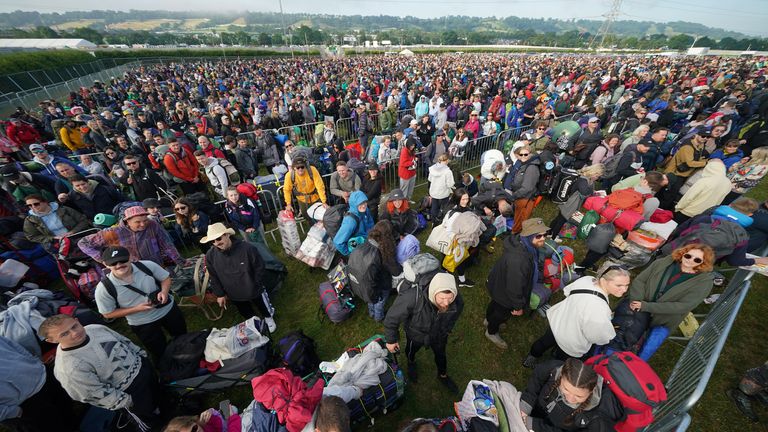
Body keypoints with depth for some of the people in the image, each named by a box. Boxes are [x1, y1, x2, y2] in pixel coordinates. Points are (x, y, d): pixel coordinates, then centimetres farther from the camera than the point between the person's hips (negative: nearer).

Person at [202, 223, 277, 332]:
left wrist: (257, 286, -11)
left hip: (254, 290, -3)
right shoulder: (210, 255, -17)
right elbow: (214, 277, -2)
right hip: (233, 295, 3)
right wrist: (219, 294, 2)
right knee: (246, 314, 27)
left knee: (264, 308, 24)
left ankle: (268, 318, 56)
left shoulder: (247, 248, -29)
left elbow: (259, 268, -16)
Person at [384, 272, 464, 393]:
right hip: (415, 334, -1)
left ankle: (443, 376, 65)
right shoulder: (413, 297, -48)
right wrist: (391, 340, -16)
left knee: (441, 355, 31)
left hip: (439, 334, 2)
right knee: (411, 351, 31)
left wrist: (446, 330, 11)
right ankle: (411, 363, 69)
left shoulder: (457, 300, -33)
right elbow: (393, 317, -30)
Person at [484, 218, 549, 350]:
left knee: (495, 303, 35)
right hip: (504, 294, -8)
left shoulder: (523, 244, -18)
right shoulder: (517, 261, -47)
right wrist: (518, 306, -17)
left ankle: (488, 320, 67)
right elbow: (514, 287, -34)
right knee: (502, 313, 23)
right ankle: (491, 332, 56)